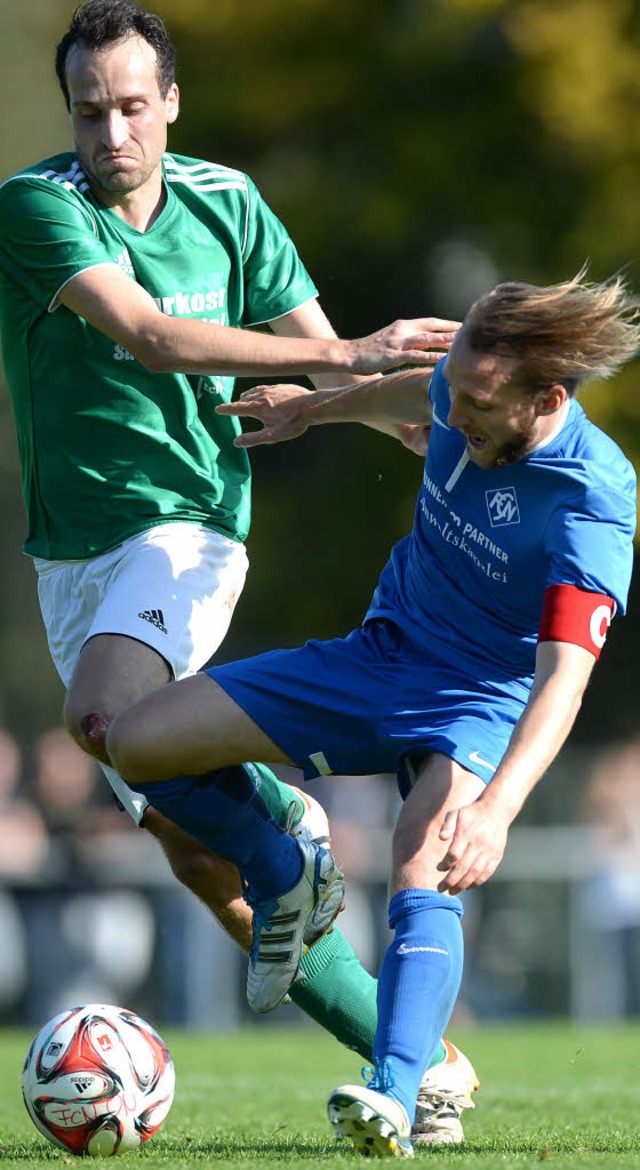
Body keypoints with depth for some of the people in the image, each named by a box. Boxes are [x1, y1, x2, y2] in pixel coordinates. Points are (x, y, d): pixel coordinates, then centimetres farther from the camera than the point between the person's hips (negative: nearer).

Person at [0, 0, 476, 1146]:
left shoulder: (228, 203, 1)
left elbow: (324, 360, 10)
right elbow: (144, 334, -23)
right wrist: (341, 356, -27)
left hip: (188, 526, -1)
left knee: (102, 713, -34)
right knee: (197, 858, 0)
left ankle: (284, 815, -10)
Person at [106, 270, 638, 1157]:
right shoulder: (468, 390, -12)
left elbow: (565, 677, -39)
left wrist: (497, 807, -54)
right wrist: (314, 408, 31)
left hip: (482, 702, -7)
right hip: (378, 656, 7)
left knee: (424, 877, -36)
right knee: (139, 743, -2)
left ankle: (395, 1101, -51)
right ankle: (284, 879, 21)